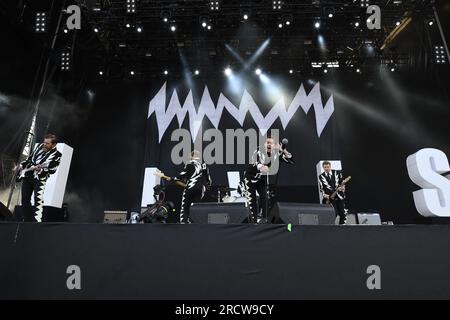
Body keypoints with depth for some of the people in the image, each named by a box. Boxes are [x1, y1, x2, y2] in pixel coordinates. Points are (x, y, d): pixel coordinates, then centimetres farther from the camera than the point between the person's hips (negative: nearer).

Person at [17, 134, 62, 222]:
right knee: (25, 199, 7)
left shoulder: (56, 155, -8)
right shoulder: (39, 146, 9)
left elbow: (52, 170, -10)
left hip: (40, 179, -6)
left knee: (38, 200, -16)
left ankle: (36, 221, -15)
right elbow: (29, 158, 21)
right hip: (27, 176, 6)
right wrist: (21, 165, 10)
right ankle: (27, 220, 17)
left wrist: (41, 169, -22)